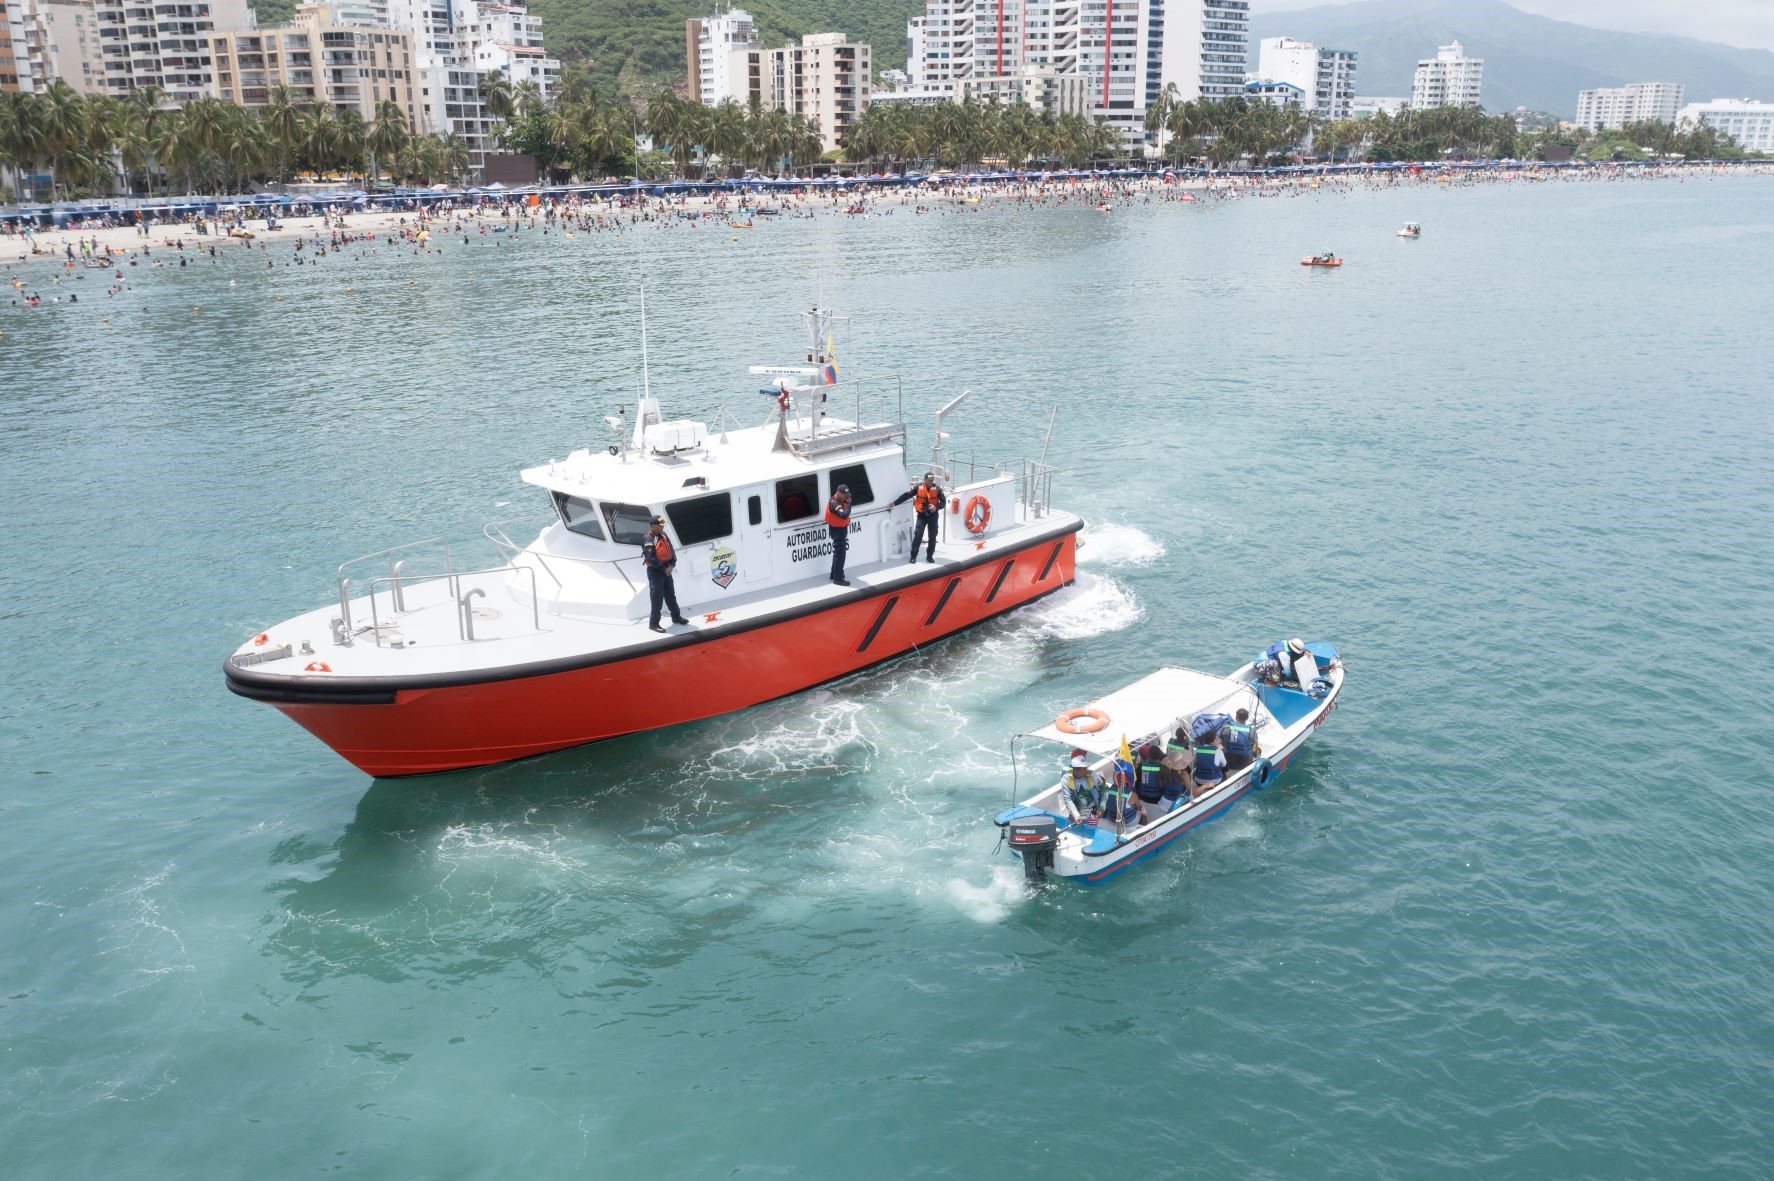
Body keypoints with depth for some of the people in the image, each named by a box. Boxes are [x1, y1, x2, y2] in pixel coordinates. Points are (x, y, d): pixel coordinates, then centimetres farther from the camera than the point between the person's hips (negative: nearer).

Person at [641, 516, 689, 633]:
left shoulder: (663, 536, 7)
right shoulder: (649, 540, -18)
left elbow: (671, 552, 8)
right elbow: (651, 558, -23)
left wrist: (671, 565, -7)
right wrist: (664, 569, -18)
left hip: (666, 570, 8)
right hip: (655, 571, -8)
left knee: (671, 595, 19)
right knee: (657, 598, -4)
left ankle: (676, 617, 33)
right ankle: (654, 623, 3)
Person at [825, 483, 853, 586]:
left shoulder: (840, 500, 4)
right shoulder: (834, 503, -27)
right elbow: (844, 515, -39)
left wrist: (846, 502, -4)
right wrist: (849, 503, -31)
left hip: (841, 529, 10)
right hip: (837, 530, -10)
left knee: (838, 552, 21)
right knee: (840, 554, -6)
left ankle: (834, 575, 35)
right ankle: (838, 578, 0)